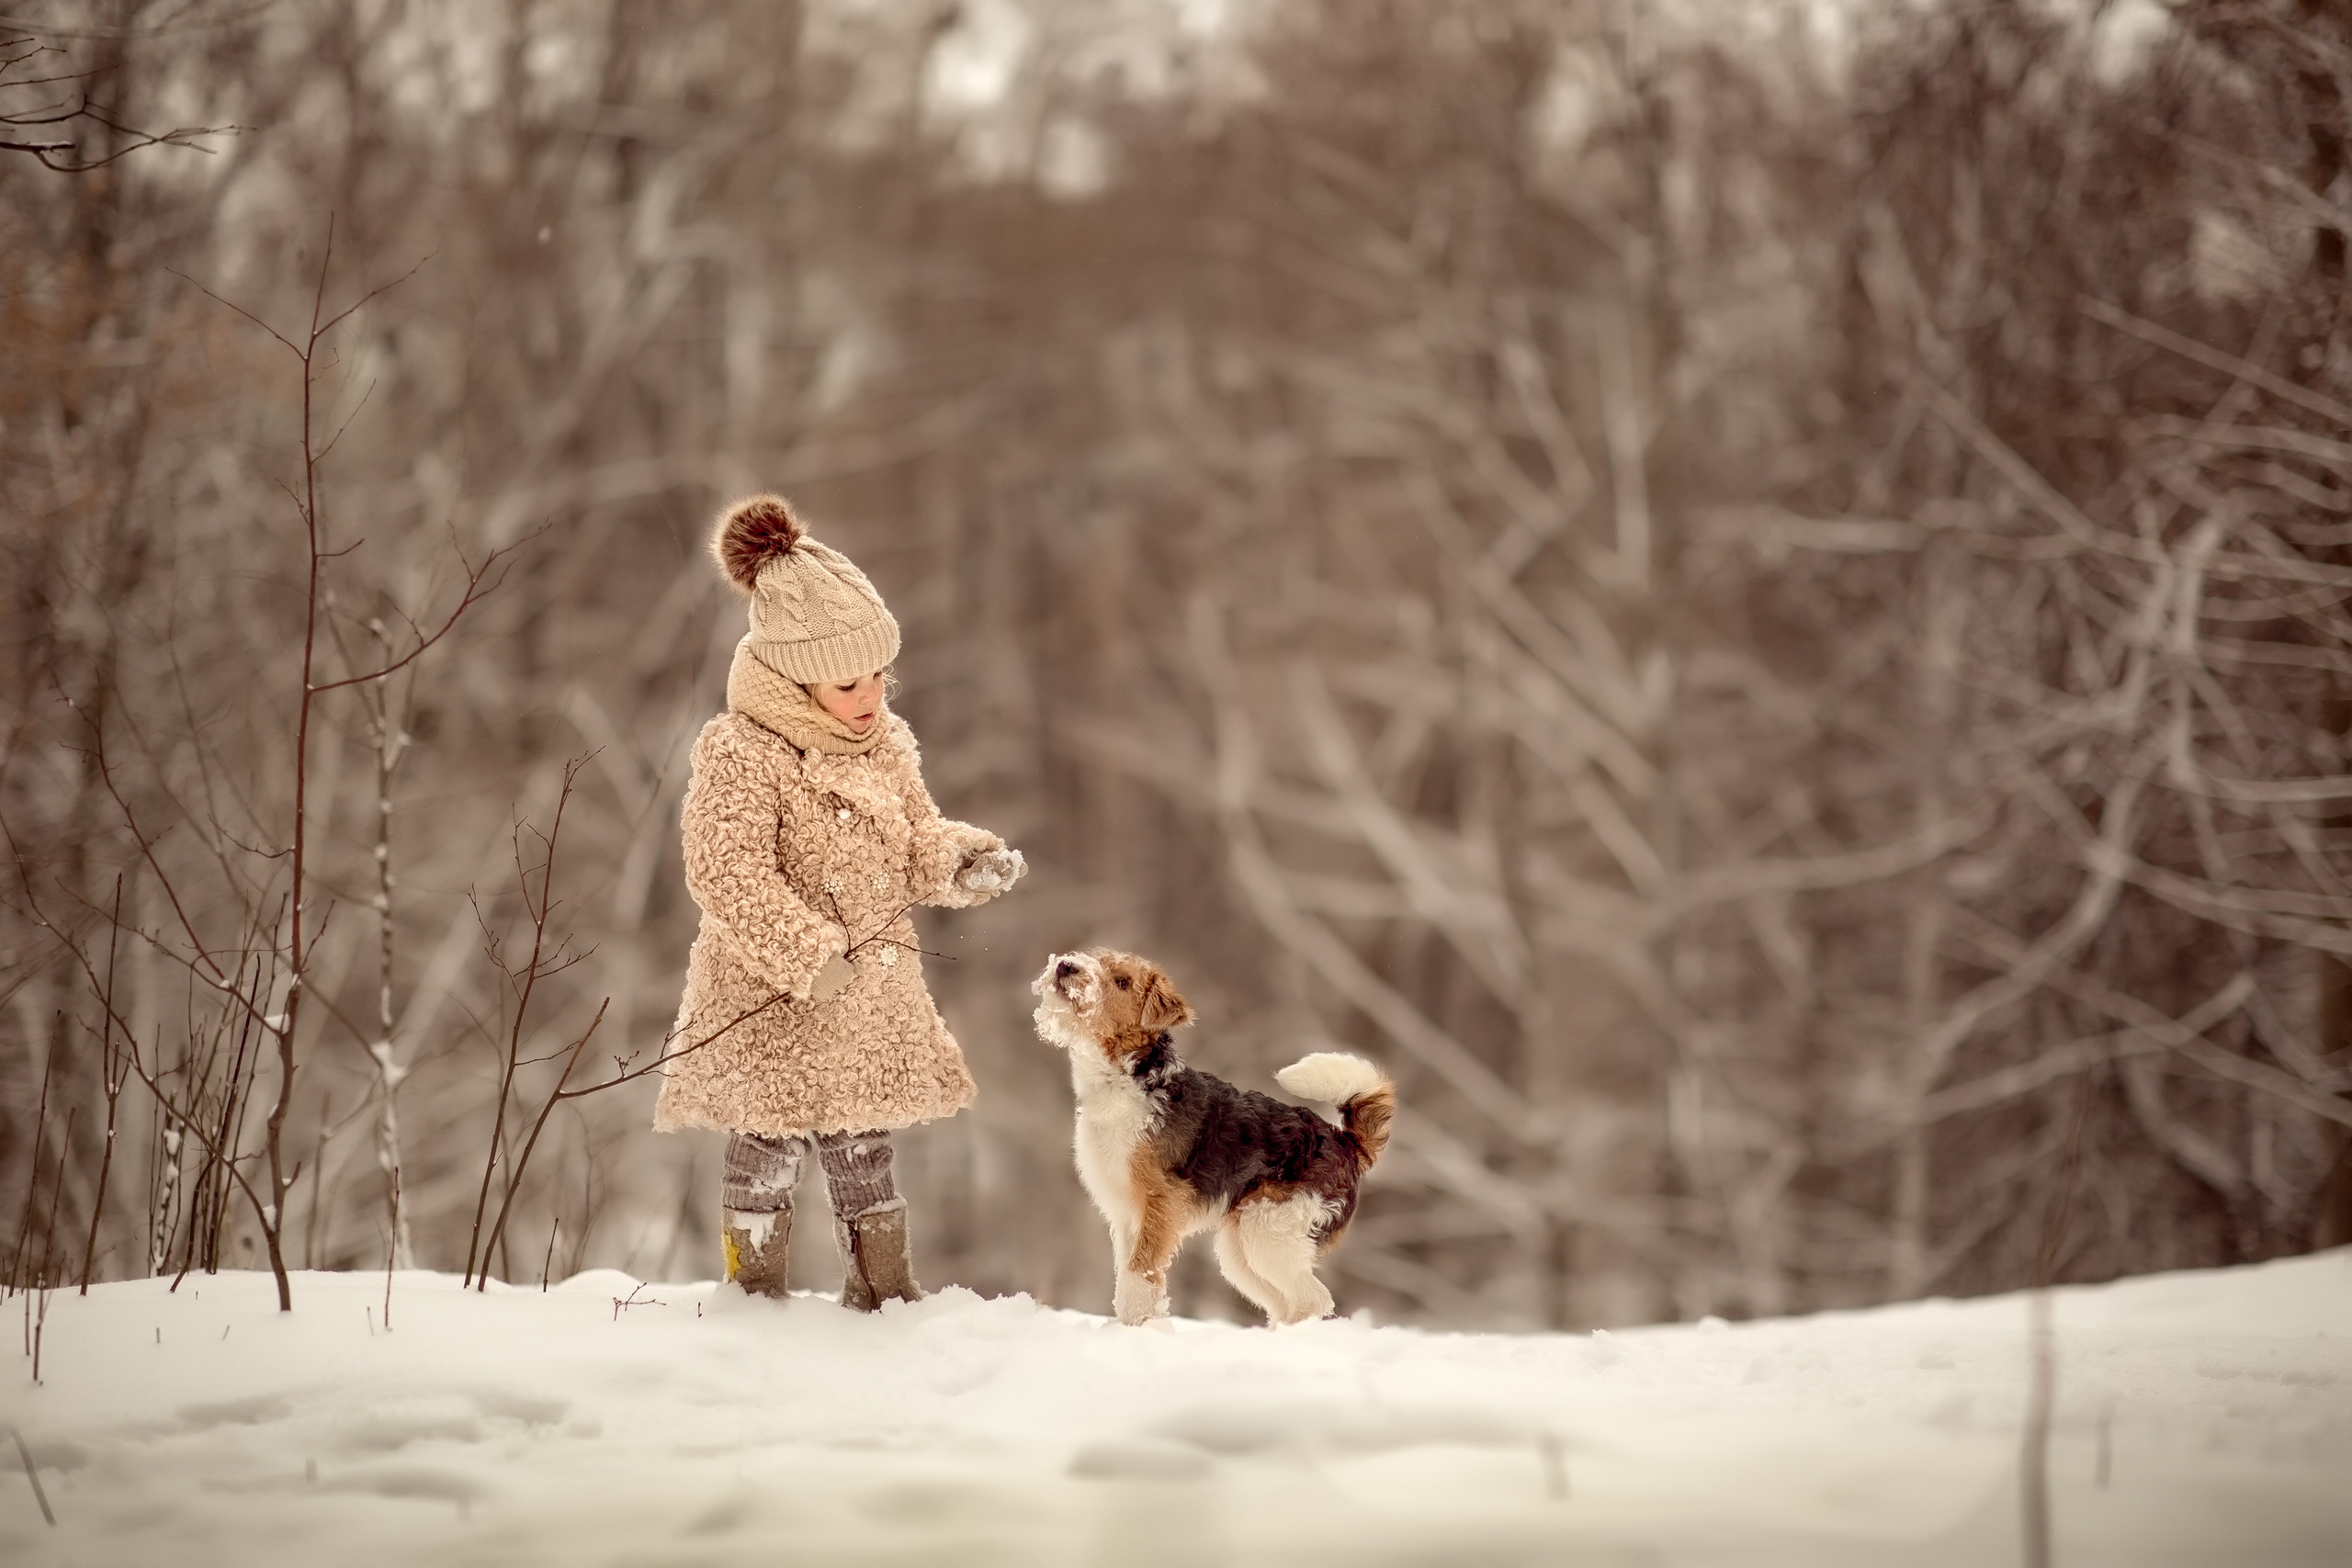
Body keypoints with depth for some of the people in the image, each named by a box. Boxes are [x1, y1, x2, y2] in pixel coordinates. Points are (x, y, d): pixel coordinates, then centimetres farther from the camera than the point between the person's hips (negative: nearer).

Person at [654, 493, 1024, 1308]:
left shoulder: (883, 744, 7)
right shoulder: (743, 755, -19)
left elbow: (915, 841, 16)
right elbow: (726, 876, -24)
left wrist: (964, 860, -6)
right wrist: (808, 955, -27)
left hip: (870, 998, 7)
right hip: (772, 1006, -7)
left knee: (865, 1152, 15)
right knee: (769, 1150, 1)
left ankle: (883, 1289, 25)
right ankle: (757, 1297, 12)